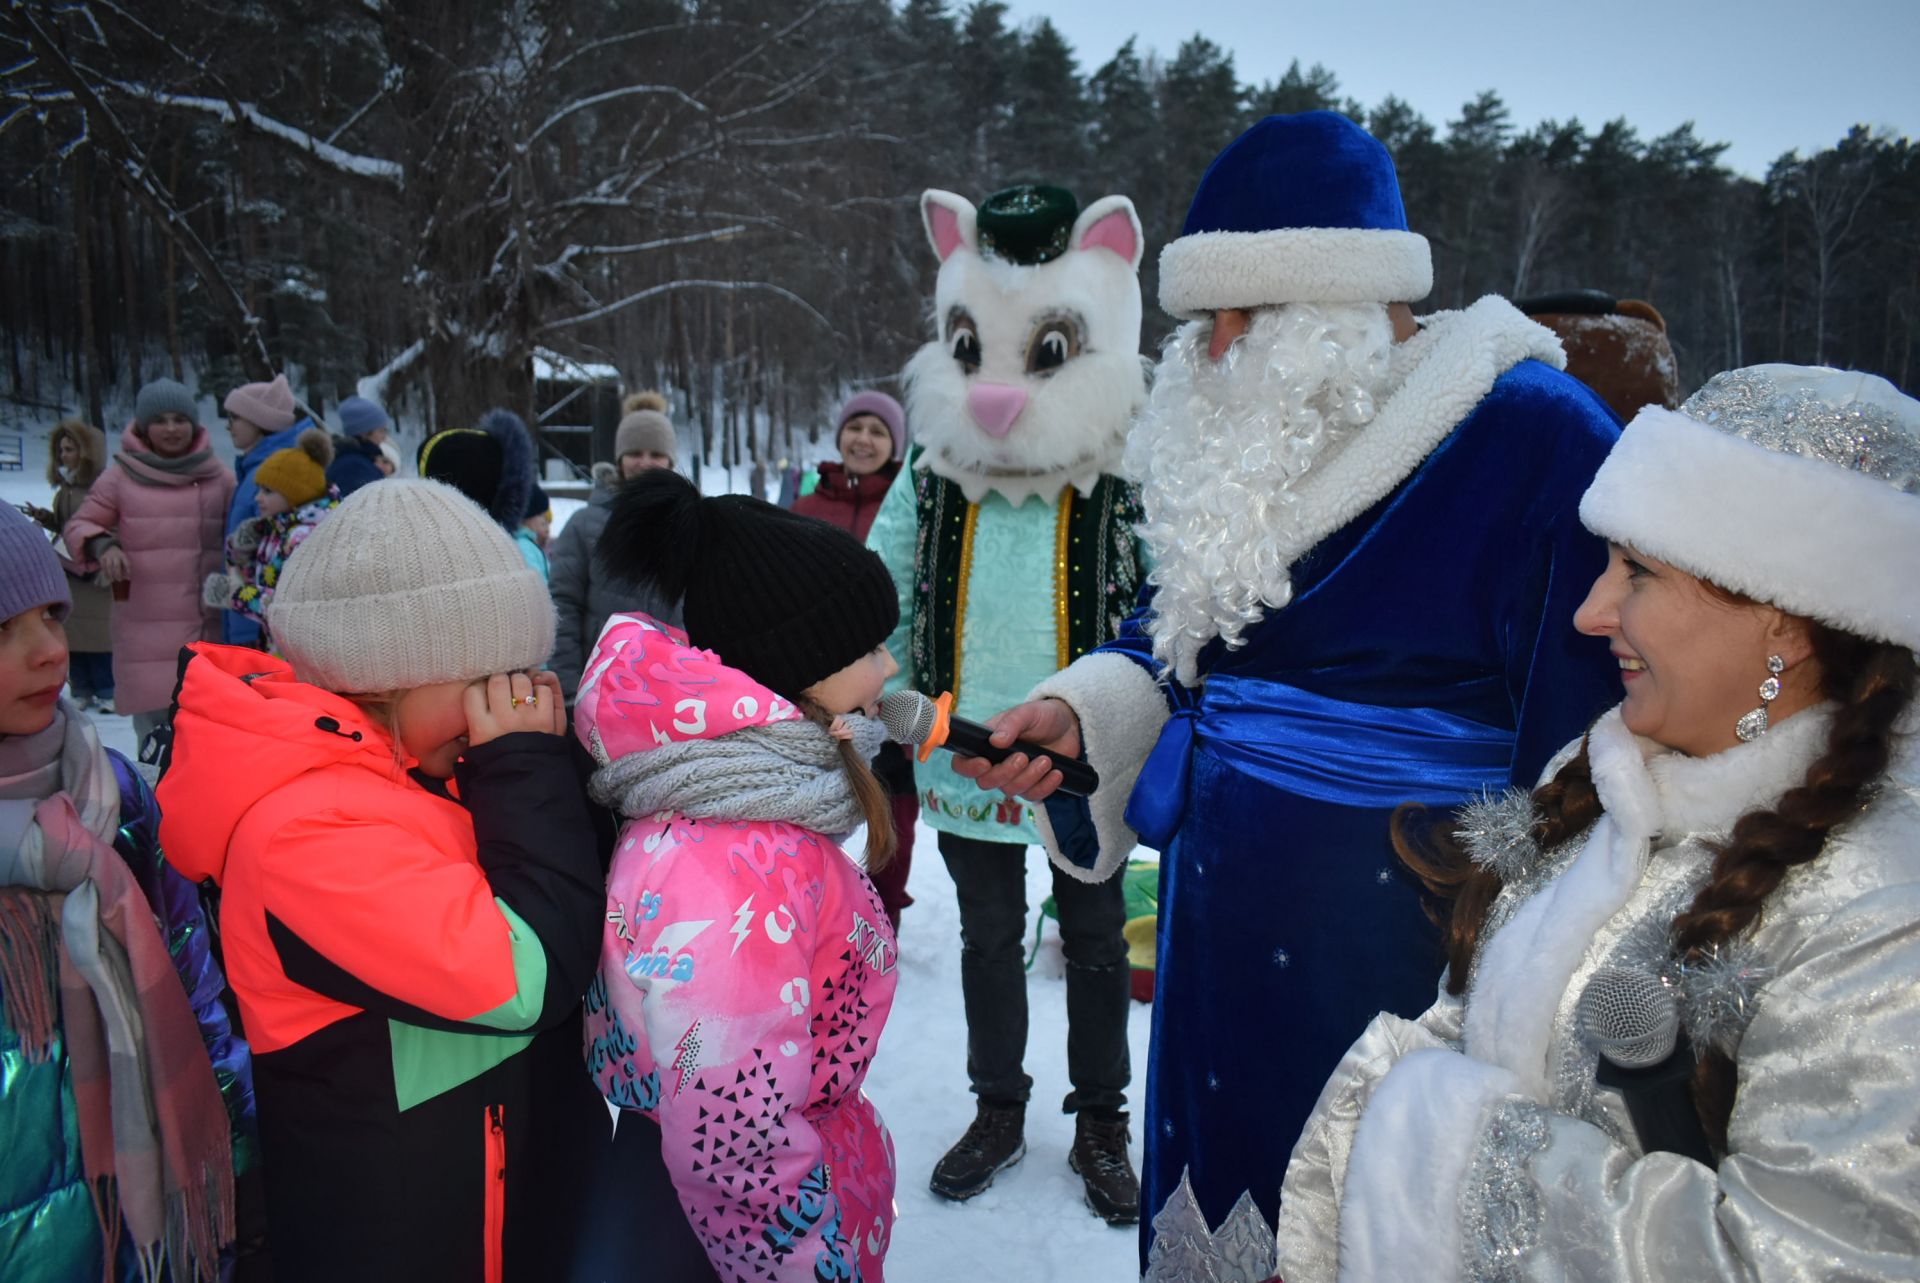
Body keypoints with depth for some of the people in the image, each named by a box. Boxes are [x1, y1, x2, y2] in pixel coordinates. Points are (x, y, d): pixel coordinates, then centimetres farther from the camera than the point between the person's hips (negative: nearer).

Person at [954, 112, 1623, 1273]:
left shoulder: (1535, 433, -14)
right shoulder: (1245, 442, 7)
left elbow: (1591, 740, -14)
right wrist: (1077, 714, -4)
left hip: (1394, 949, -6)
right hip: (1222, 940, 6)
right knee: (1218, 1183, 20)